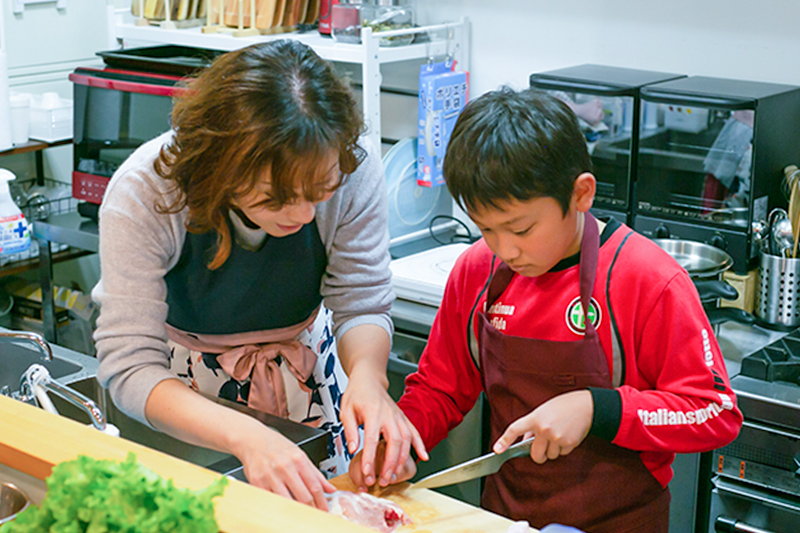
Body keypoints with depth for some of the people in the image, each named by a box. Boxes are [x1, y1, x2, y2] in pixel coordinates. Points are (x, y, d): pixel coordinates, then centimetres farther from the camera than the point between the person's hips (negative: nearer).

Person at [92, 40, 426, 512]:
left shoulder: (355, 167, -29)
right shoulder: (142, 193, -34)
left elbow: (362, 306, -18)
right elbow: (131, 369, -36)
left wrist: (368, 375, -40)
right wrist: (245, 436, -51)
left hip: (305, 366, 2)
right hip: (177, 389, -2)